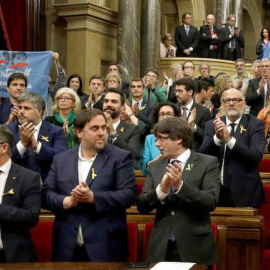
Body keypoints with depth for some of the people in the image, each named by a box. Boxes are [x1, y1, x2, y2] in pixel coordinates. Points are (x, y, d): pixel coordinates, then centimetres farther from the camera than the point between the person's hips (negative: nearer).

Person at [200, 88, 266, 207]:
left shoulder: (255, 125, -3)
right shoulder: (211, 125, 5)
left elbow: (256, 155, -16)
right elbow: (203, 154, -5)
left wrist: (229, 140, -26)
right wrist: (217, 137, -23)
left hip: (243, 191, -2)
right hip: (216, 190, 2)